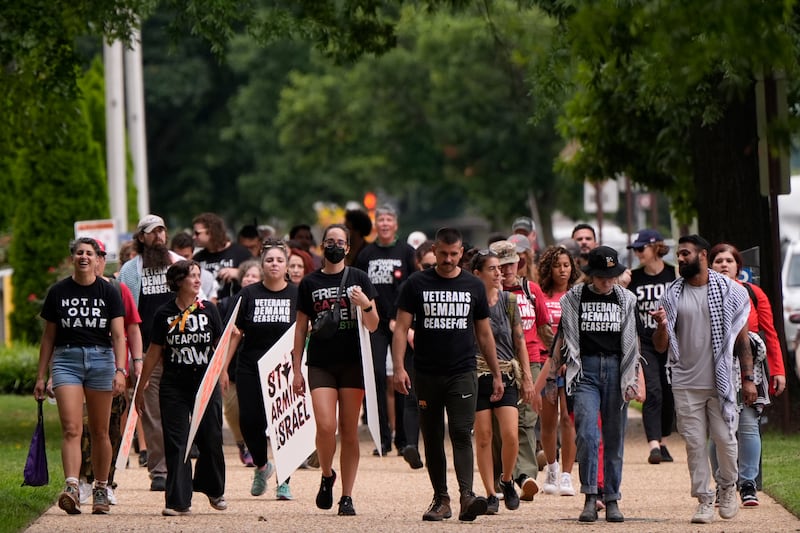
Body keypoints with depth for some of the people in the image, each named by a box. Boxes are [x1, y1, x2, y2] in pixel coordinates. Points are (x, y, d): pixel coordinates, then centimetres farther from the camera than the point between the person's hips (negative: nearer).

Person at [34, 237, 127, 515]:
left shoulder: (109, 292, 4)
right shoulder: (58, 292, 7)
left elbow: (118, 335, 0)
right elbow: (48, 336, 12)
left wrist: (120, 370, -13)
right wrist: (40, 377, 11)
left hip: (100, 358, 0)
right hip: (66, 359, 0)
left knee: (100, 432, 6)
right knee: (71, 429, -14)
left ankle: (101, 490, 16)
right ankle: (72, 489, -24)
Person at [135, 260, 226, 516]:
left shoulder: (208, 309, 4)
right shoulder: (164, 314, 2)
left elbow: (221, 346, 8)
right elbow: (154, 353, 8)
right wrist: (141, 387, 11)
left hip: (206, 384, 1)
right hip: (174, 387, 0)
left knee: (210, 440, 4)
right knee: (176, 444, -4)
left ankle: (213, 489, 28)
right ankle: (179, 500, -1)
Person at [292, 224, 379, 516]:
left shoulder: (358, 279, 6)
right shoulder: (310, 283, 8)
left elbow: (373, 327, 4)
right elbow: (301, 328, 11)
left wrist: (366, 305, -18)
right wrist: (296, 370, 7)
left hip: (352, 363, 0)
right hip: (320, 365, 0)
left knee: (349, 432, 1)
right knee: (326, 426, -14)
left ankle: (347, 497, 6)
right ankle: (326, 475, 13)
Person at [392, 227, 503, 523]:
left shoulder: (474, 286, 8)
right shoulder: (416, 284, 3)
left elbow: (484, 334, 14)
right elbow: (401, 328, 0)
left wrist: (496, 374, 13)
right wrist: (399, 367, -13)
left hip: (462, 375, -1)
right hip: (426, 374, 1)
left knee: (461, 434, -14)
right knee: (432, 439, 7)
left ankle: (467, 496, -23)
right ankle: (440, 499, 16)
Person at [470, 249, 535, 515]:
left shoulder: (508, 300, 5)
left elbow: (519, 341, 9)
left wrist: (527, 378, 6)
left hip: (506, 375, 2)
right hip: (477, 375, -2)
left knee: (510, 435, -10)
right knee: (483, 437, 0)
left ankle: (507, 480, 15)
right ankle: (490, 494, 9)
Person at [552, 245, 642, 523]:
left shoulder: (625, 299, 9)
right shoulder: (574, 298, 5)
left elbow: (633, 343, 11)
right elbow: (563, 339, 8)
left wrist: (637, 380, 6)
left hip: (616, 370, 2)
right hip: (585, 370, -2)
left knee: (614, 438, 3)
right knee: (587, 433, -16)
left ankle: (612, 500, 10)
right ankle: (590, 497, -11)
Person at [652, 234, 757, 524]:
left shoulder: (729, 291, 2)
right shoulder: (672, 295, 6)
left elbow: (742, 337, 5)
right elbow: (661, 346, 6)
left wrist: (747, 378, 0)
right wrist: (662, 325, -16)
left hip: (721, 380, -2)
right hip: (686, 383, 2)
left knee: (725, 438, -2)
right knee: (695, 443, 0)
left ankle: (728, 487, 23)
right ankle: (704, 500, 7)